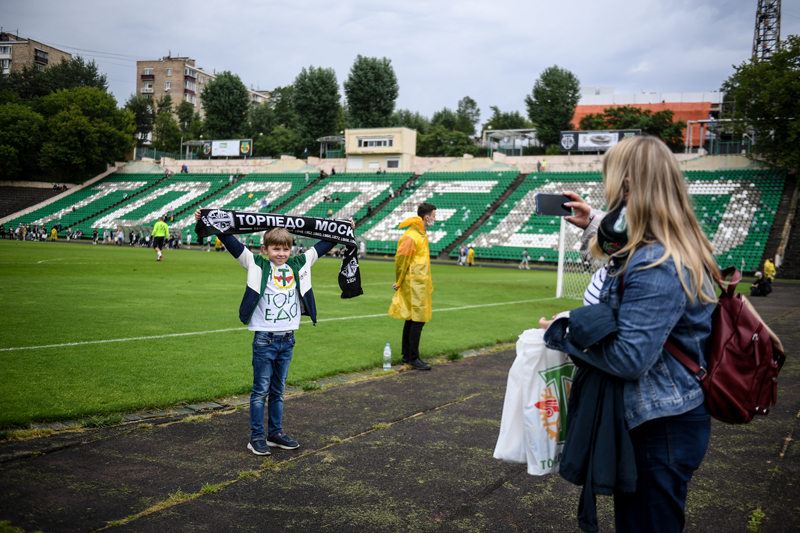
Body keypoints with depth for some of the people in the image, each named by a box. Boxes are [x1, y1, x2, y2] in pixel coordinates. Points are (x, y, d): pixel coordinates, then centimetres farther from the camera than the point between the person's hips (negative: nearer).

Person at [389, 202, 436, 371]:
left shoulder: (421, 234, 14)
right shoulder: (411, 237, -19)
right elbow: (400, 259, -17)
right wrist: (399, 282, -8)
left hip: (420, 284, 10)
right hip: (415, 285, -10)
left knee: (411, 320, 14)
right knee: (418, 321, -6)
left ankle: (407, 356, 21)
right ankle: (413, 358, 0)